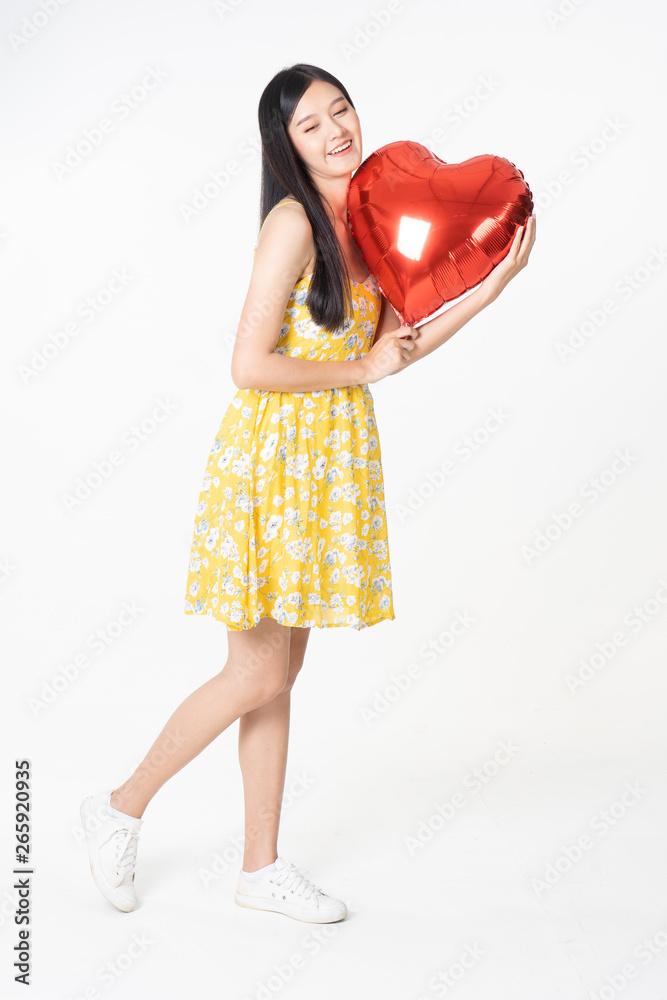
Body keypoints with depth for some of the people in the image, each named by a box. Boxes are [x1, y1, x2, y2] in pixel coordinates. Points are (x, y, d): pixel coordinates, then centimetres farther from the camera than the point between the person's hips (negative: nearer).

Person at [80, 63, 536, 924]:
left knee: (280, 675, 12)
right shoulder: (293, 221, -13)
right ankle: (121, 809, 22)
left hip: (330, 462, 8)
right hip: (277, 457, -8)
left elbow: (395, 343, 11)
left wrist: (491, 287, 5)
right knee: (257, 675, 0)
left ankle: (263, 867, 25)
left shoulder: (362, 222, 11)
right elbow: (251, 365, -20)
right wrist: (361, 370, -9)